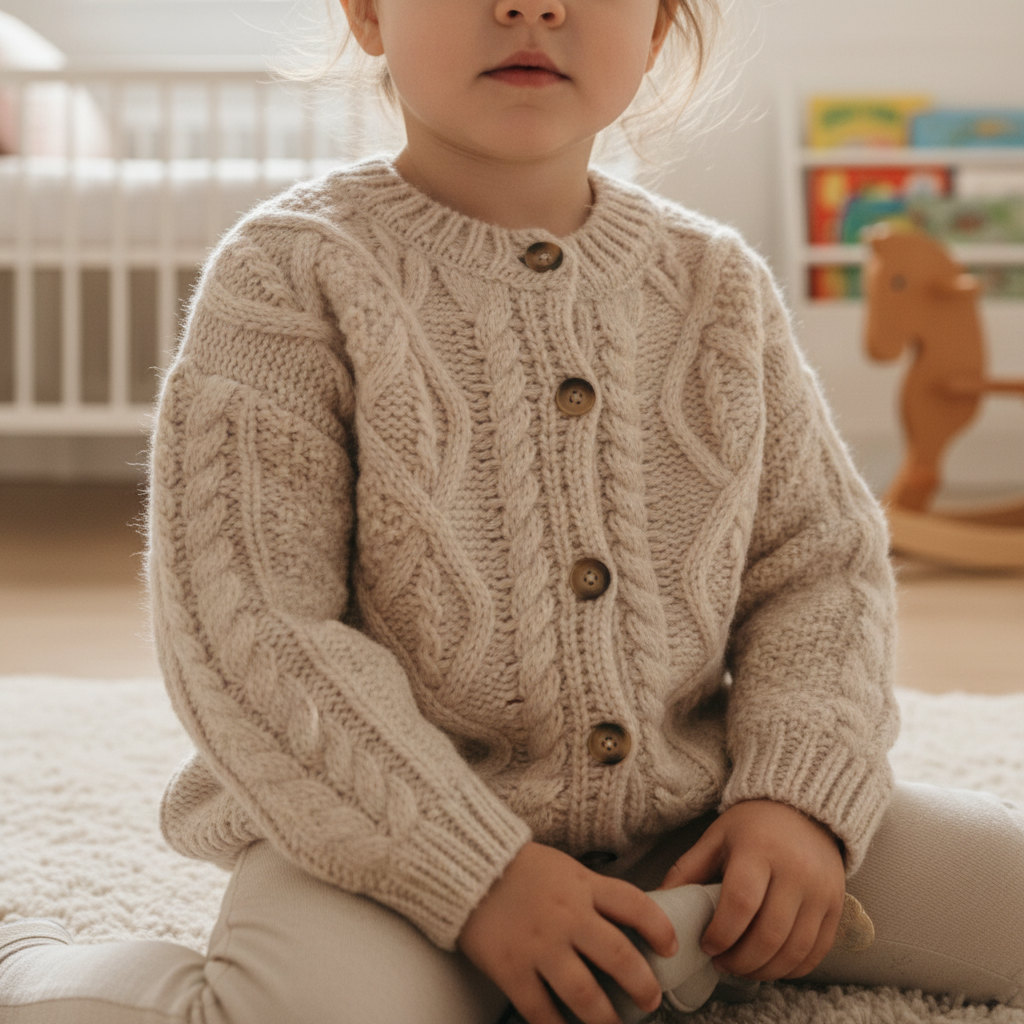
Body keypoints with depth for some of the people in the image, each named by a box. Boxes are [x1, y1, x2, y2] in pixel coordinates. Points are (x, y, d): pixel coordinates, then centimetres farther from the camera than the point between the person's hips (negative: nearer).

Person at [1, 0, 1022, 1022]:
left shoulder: (718, 285, 6)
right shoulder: (295, 276, -9)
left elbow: (818, 563, 9)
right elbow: (246, 629, -15)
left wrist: (801, 793, -9)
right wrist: (472, 873, -20)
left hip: (688, 818, 5)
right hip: (387, 840, -4)